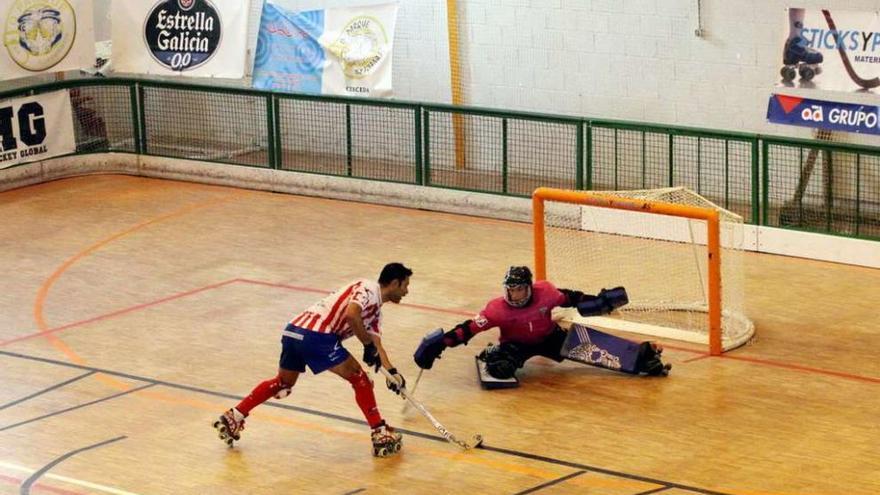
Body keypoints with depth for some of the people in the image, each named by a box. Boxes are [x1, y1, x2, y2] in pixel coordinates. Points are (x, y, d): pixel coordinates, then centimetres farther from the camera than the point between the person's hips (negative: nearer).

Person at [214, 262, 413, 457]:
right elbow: (351, 315, -21)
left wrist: (392, 371, 7)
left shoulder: (375, 310, 25)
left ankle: (233, 418, 30)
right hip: (317, 336, -9)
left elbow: (376, 346, 20)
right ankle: (380, 435, 3)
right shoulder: (368, 289, -3)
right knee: (360, 379, 1)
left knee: (283, 383, 27)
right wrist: (368, 344, -10)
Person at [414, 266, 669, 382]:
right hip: (517, 344, -1)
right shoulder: (498, 309, -28)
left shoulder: (545, 292, -23)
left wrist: (599, 301, -7)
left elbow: (570, 298, -5)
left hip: (549, 337, 1)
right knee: (502, 367, -37)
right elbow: (470, 328, -30)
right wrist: (441, 343, -39)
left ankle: (642, 355, -20)